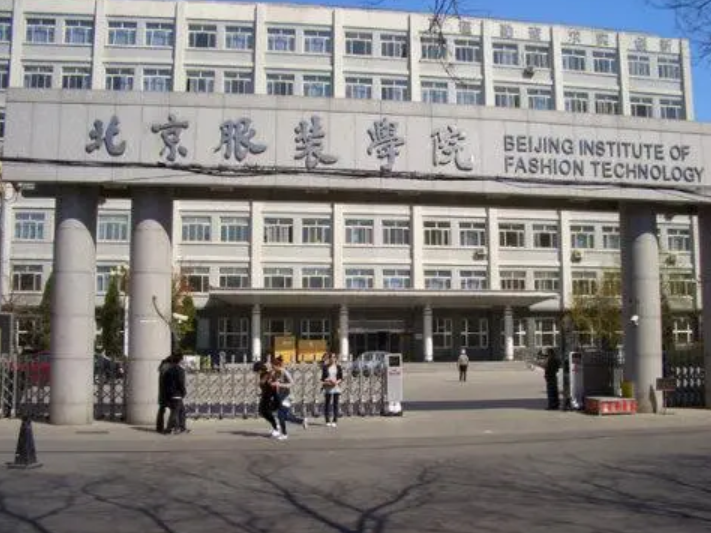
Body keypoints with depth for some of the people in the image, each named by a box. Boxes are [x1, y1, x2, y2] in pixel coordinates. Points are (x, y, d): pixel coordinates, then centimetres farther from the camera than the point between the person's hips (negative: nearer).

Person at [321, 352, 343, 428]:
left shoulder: (338, 367, 6)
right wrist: (326, 382, -13)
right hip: (327, 388, 0)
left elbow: (341, 378, 6)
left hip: (336, 388, 0)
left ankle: (335, 421, 4)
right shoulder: (325, 367, 4)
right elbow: (322, 378, 6)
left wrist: (336, 382, -12)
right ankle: (327, 421, 9)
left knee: (335, 404, -1)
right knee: (327, 404, 0)